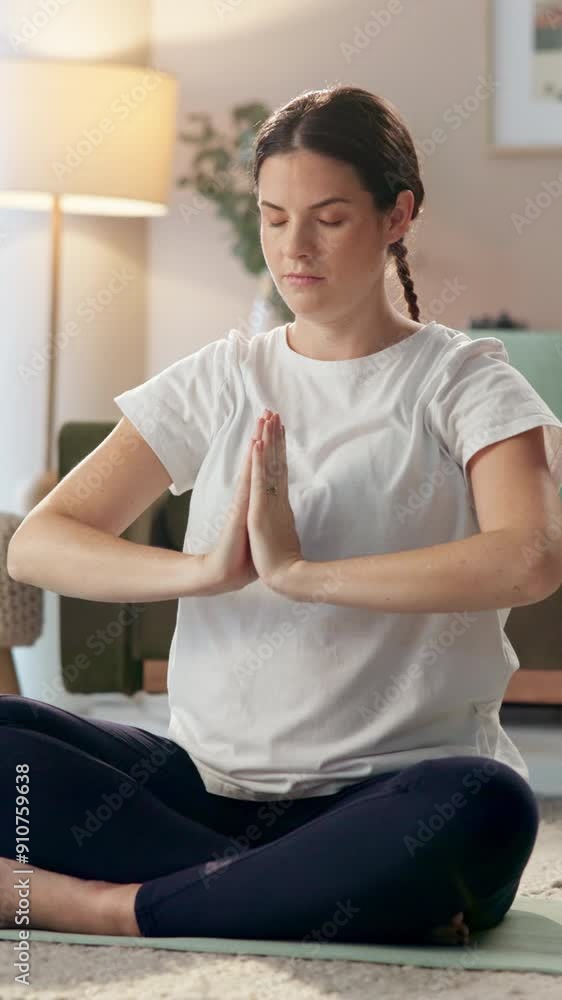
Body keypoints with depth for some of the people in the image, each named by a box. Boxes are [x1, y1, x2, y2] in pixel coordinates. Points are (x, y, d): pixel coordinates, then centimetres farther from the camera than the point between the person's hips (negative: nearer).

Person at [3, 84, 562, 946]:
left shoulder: (464, 381, 3)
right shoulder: (221, 381, 13)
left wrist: (299, 569, -18)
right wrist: (205, 568, -15)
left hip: (388, 791, -3)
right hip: (206, 777, 4)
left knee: (488, 810, -38)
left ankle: (110, 906, -24)